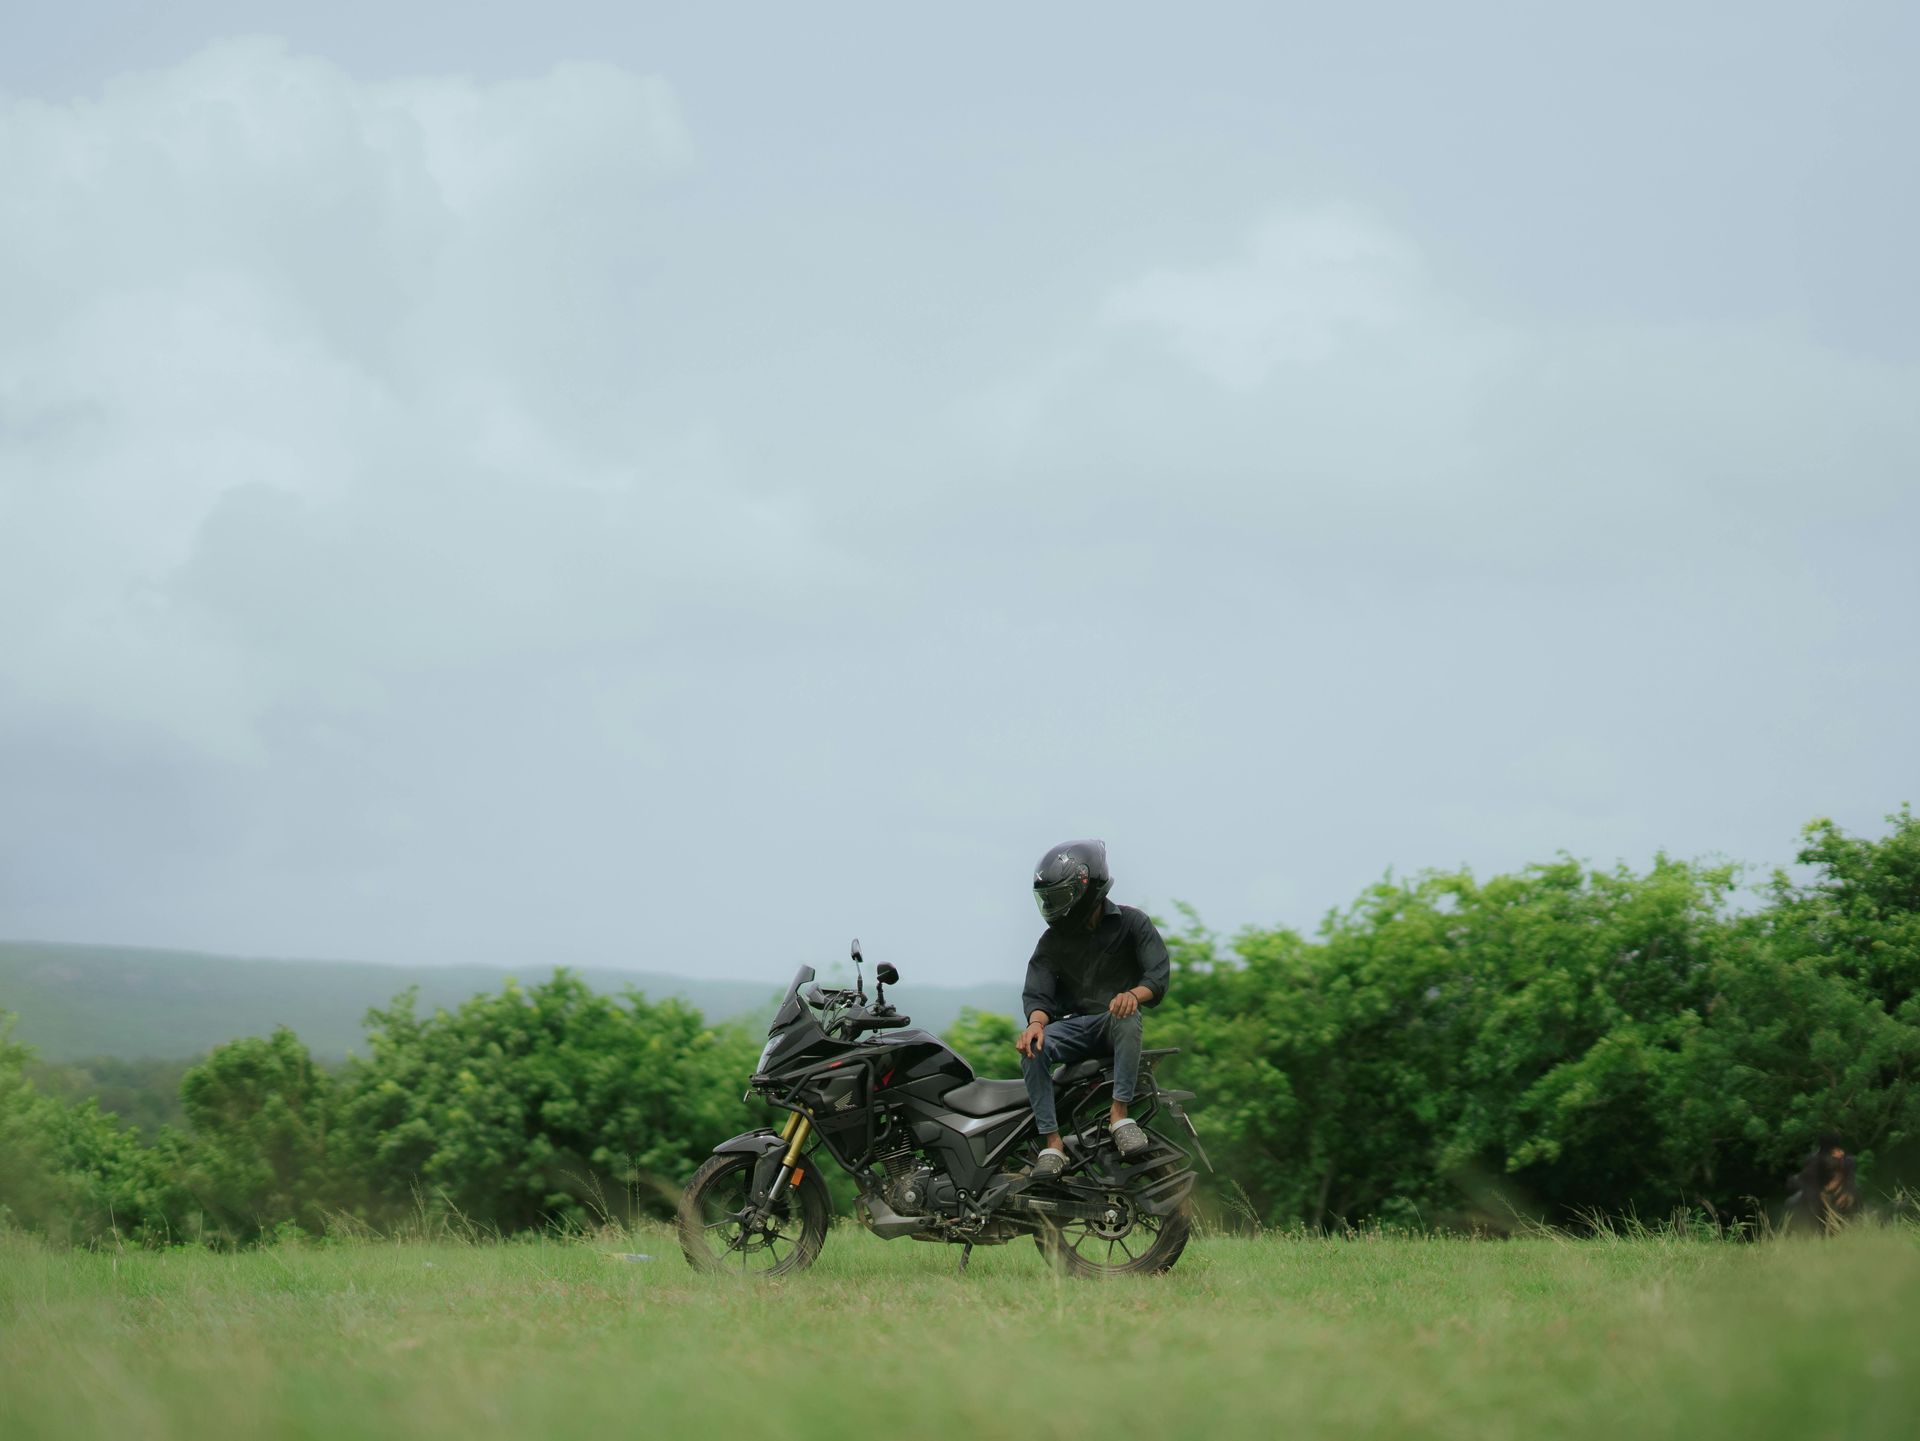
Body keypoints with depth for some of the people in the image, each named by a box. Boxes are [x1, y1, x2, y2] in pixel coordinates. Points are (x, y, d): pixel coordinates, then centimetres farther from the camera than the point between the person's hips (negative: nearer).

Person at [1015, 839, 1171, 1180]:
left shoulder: (1131, 923, 2)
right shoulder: (1053, 940, 10)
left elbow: (1158, 975, -9)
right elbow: (1037, 991, -1)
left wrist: (1134, 993, -33)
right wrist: (1036, 1022, -25)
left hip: (1114, 1021, -3)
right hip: (1073, 1023, 3)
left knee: (1127, 1019, -39)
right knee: (1032, 1048, -29)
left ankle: (1119, 1113, -38)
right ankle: (1052, 1143, -33)